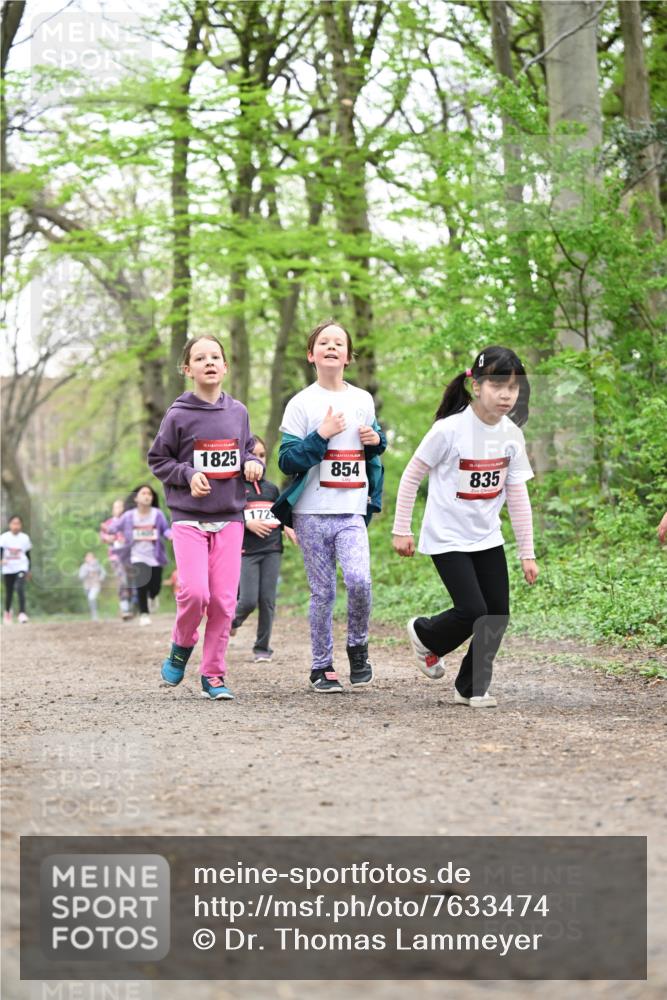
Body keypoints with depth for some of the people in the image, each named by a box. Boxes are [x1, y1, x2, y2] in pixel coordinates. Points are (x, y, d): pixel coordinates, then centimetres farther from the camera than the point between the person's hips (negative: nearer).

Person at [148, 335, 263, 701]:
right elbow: (158, 459, 5)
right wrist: (188, 475, -11)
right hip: (189, 518, -3)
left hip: (230, 517, 3)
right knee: (194, 591, -17)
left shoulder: (238, 412, 8)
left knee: (224, 599, -1)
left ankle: (213, 675, 9)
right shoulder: (179, 415, -3)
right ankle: (182, 646, 13)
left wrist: (253, 463, -1)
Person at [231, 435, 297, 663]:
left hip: (272, 549, 4)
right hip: (247, 550, -4)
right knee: (249, 600, -9)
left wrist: (289, 529, 4)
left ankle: (262, 648, 10)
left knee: (267, 600, 1)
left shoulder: (272, 488, 14)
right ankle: (233, 621, 25)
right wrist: (247, 523, -16)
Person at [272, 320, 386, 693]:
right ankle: (322, 666, 13)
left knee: (359, 580, -18)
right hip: (312, 512, -1)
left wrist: (376, 440, 3)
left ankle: (359, 647, 5)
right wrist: (322, 435, -14)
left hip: (352, 511, 2)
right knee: (323, 591, 1)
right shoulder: (301, 403, 0)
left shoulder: (363, 400, 11)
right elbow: (288, 461, -5)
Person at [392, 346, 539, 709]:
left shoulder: (512, 435, -3)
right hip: (447, 539, -5)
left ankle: (471, 688, 17)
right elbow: (411, 476, -8)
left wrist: (527, 553, 4)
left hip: (487, 538, 6)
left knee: (498, 615, 0)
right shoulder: (449, 430, -19)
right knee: (473, 611, -13)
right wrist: (401, 530, -6)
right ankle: (425, 633, 20)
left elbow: (518, 496, 3)